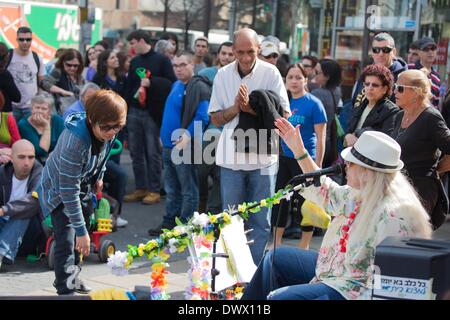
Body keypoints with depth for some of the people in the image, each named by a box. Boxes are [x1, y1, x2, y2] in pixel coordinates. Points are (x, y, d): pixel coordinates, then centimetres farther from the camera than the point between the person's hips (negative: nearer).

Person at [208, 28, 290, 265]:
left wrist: (251, 109, -18)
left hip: (263, 157, -2)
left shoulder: (270, 73, -4)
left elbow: (284, 114, -7)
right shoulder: (223, 75, 3)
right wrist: (236, 107, -14)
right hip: (231, 156, 2)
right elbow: (216, 119, 4)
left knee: (260, 221, 4)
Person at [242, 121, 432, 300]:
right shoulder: (361, 194, -1)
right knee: (276, 258, 17)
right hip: (332, 269, 10)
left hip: (353, 290, -10)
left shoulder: (393, 214, -30)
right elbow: (326, 192, 17)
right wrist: (298, 150, 15)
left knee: (277, 297, -16)